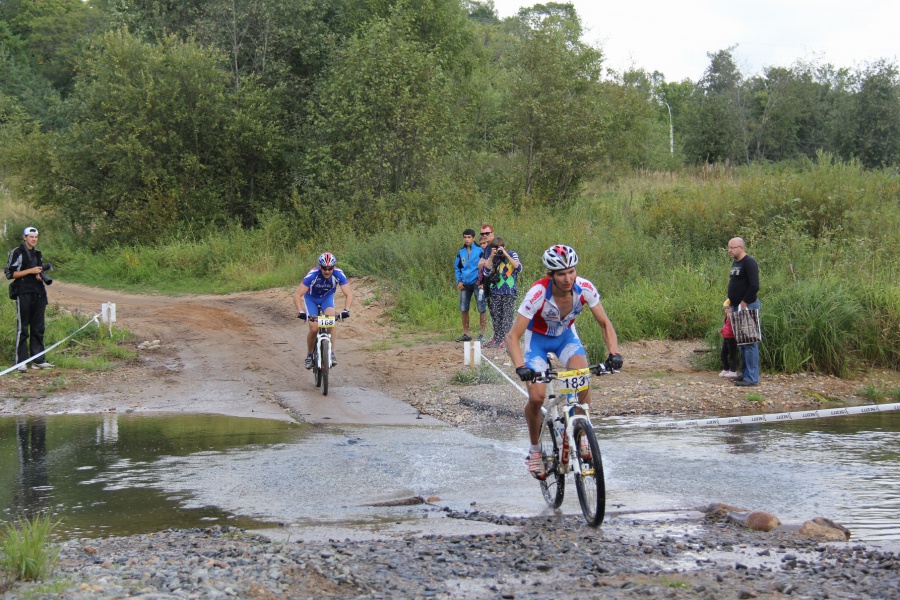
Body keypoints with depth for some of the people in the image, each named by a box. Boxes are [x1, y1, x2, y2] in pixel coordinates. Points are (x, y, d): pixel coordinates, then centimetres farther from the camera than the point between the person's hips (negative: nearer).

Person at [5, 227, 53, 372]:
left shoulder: (37, 253, 17)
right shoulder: (16, 253, -4)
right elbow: (10, 273, -9)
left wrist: (40, 276, 5)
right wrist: (30, 271, -14)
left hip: (39, 294, 7)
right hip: (23, 293, -7)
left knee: (38, 329, 8)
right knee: (22, 329, -5)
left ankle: (38, 360, 12)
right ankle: (22, 362, -4)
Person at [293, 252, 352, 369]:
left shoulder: (338, 274, -31)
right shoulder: (313, 275, -36)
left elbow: (348, 294, -32)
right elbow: (297, 295, -37)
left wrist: (346, 310, -49)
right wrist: (301, 311, -51)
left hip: (327, 297, 1)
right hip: (311, 298, -1)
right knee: (314, 328, -15)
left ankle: (331, 354, -16)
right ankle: (309, 355, 7)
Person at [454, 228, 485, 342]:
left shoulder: (480, 250, -5)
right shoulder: (461, 252, 9)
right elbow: (458, 268, 18)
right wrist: (459, 281, 6)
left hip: (477, 284, -5)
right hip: (465, 285, 5)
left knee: (482, 309, -4)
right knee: (463, 309, 8)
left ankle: (483, 334, 3)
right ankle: (466, 334, 18)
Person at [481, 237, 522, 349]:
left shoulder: (512, 255, 0)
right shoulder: (492, 257, 7)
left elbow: (519, 268, -16)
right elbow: (486, 273, -5)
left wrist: (506, 255, -19)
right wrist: (491, 258, -13)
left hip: (509, 292, -3)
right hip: (495, 292, 3)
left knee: (507, 316, -8)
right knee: (496, 316, 4)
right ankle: (496, 338, 12)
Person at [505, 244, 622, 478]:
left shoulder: (584, 288, -26)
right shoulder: (538, 294, -35)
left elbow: (604, 323, -15)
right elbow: (513, 336, -34)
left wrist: (614, 352, -33)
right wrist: (520, 367, -50)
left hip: (566, 335, 2)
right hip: (538, 338, -2)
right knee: (536, 396, -19)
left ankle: (580, 436, -5)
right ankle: (535, 449, 6)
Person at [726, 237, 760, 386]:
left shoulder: (749, 262, -13)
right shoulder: (735, 263, 17)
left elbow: (754, 286, -21)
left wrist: (744, 303, -16)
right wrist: (731, 305, 17)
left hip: (748, 307, -10)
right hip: (737, 307, 10)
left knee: (749, 342, -9)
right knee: (741, 342, 13)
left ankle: (752, 378, -9)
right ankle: (745, 374, 20)